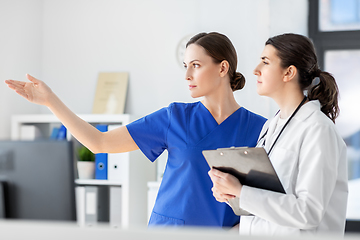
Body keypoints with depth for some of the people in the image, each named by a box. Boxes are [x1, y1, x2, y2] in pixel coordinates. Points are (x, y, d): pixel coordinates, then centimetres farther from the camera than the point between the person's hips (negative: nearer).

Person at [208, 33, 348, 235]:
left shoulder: (318, 129, -12)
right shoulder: (271, 126, 12)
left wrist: (239, 191, -20)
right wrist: (227, 190, -4)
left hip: (297, 234, -6)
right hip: (256, 233, 6)